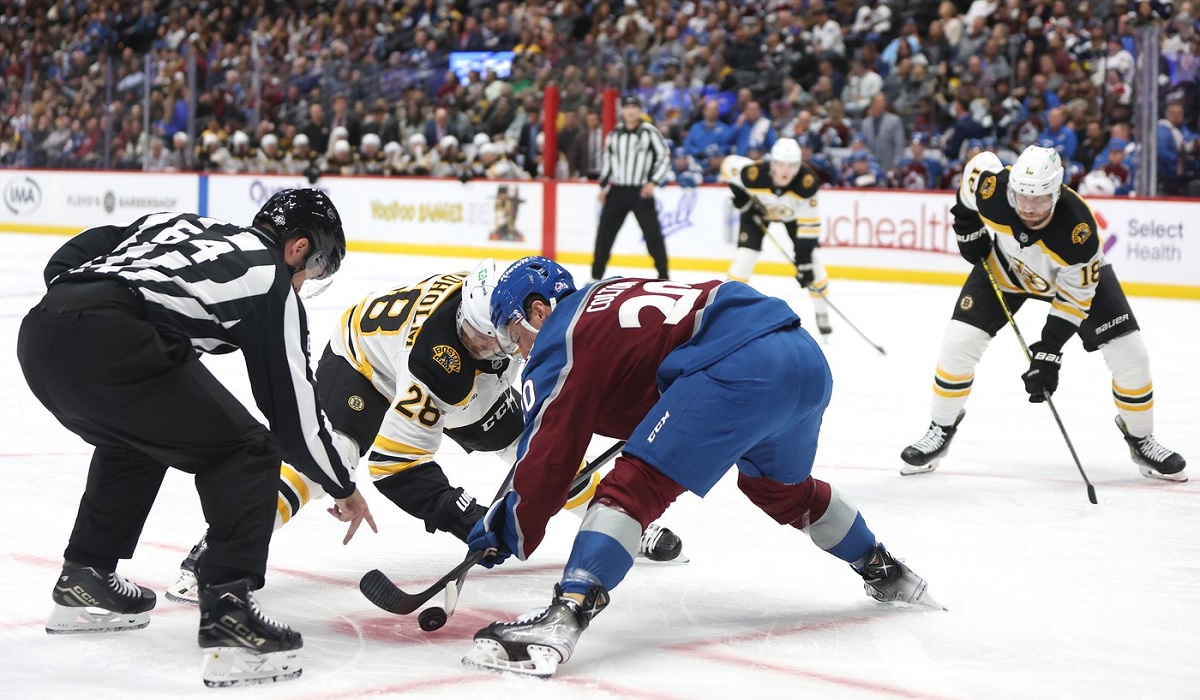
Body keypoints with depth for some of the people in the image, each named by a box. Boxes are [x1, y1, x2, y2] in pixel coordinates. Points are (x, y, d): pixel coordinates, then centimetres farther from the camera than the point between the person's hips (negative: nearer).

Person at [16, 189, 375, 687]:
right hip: (108, 345, -8)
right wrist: (344, 487, 25)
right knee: (244, 453, 4)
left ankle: (84, 581, 42)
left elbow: (67, 259, 25)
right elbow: (292, 410, 14)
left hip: (39, 333, 8)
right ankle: (227, 612, -6)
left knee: (135, 440, 34)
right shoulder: (271, 282, 12)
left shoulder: (175, 224, 31)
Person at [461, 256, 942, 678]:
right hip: (805, 355, 9)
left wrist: (511, 533, 14)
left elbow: (547, 457, 3)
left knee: (633, 486, -8)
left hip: (741, 369, -9)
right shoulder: (605, 299, 29)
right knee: (781, 487, 34)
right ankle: (885, 574, 52)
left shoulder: (558, 337, 5)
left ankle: (565, 617, -25)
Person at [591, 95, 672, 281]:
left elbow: (664, 159, -6)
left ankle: (663, 275, 4)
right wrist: (603, 186, 13)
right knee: (604, 232, 3)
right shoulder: (614, 133, 9)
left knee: (652, 233, -5)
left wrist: (653, 182, -15)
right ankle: (596, 276, 13)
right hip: (617, 190, 4)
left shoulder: (650, 132, -5)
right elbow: (606, 159, 19)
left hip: (641, 192, -4)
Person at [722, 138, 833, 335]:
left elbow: (809, 223, -31)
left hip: (793, 213, 1)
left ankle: (822, 312, 13)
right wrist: (741, 197, -18)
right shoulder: (754, 173, -40)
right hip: (759, 209, 0)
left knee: (811, 259, -7)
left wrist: (804, 258, -33)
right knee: (744, 256, -13)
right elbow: (729, 163, -17)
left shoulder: (807, 181, -39)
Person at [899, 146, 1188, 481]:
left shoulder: (1078, 227, -40)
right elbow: (979, 162, -9)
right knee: (960, 341, -12)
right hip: (1004, 263, 2)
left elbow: (1074, 296, -28)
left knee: (1129, 353, -10)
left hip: (1075, 273, -2)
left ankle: (1140, 440, 13)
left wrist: (1048, 351, -31)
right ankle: (940, 430, 10)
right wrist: (967, 225, -6)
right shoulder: (993, 190, -35)